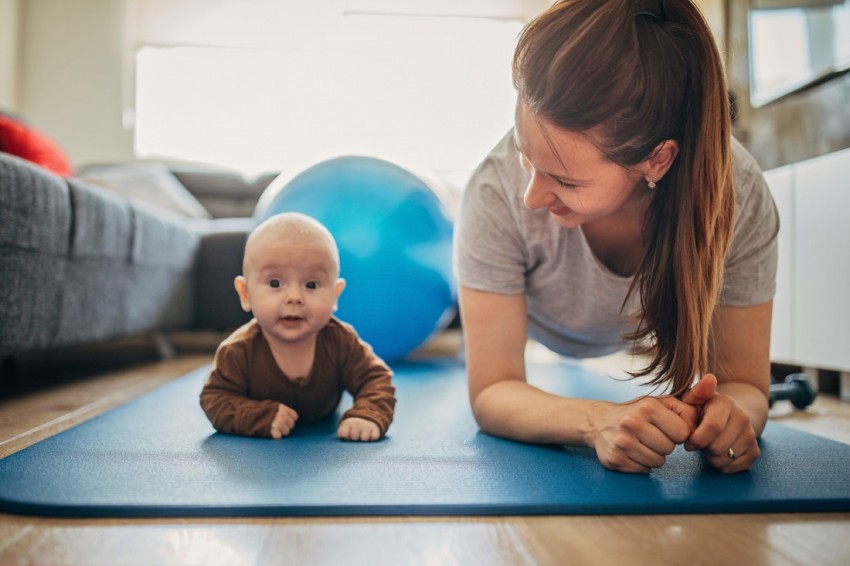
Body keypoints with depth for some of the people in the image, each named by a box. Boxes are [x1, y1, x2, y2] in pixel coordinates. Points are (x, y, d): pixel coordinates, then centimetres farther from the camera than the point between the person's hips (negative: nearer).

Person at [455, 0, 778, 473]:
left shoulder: (738, 196, -41)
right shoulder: (498, 194, -46)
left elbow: (744, 383, -32)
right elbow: (492, 392, -41)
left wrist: (732, 413, -57)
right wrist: (598, 421, -62)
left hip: (650, 331, 3)